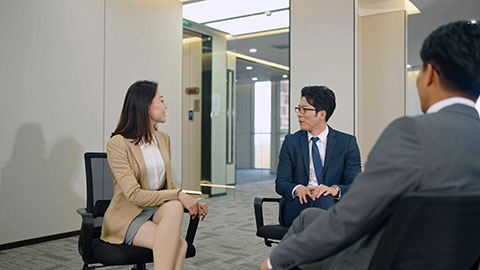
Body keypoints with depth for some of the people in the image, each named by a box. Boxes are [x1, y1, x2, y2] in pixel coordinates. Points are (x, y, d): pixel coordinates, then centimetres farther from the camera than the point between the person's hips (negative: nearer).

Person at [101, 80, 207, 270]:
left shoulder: (163, 139, 9)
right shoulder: (117, 144, -12)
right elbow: (134, 195, -19)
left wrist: (190, 201, -4)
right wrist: (178, 196, -24)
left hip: (158, 211, 6)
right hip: (127, 216, -5)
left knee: (175, 207, -31)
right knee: (179, 245, -30)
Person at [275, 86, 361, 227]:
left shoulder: (347, 142, 6)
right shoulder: (291, 141, 10)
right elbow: (280, 183, 5)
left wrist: (335, 189, -25)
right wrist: (297, 188, -19)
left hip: (335, 207, 0)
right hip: (295, 207, 1)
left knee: (325, 198, -36)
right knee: (323, 200, -33)